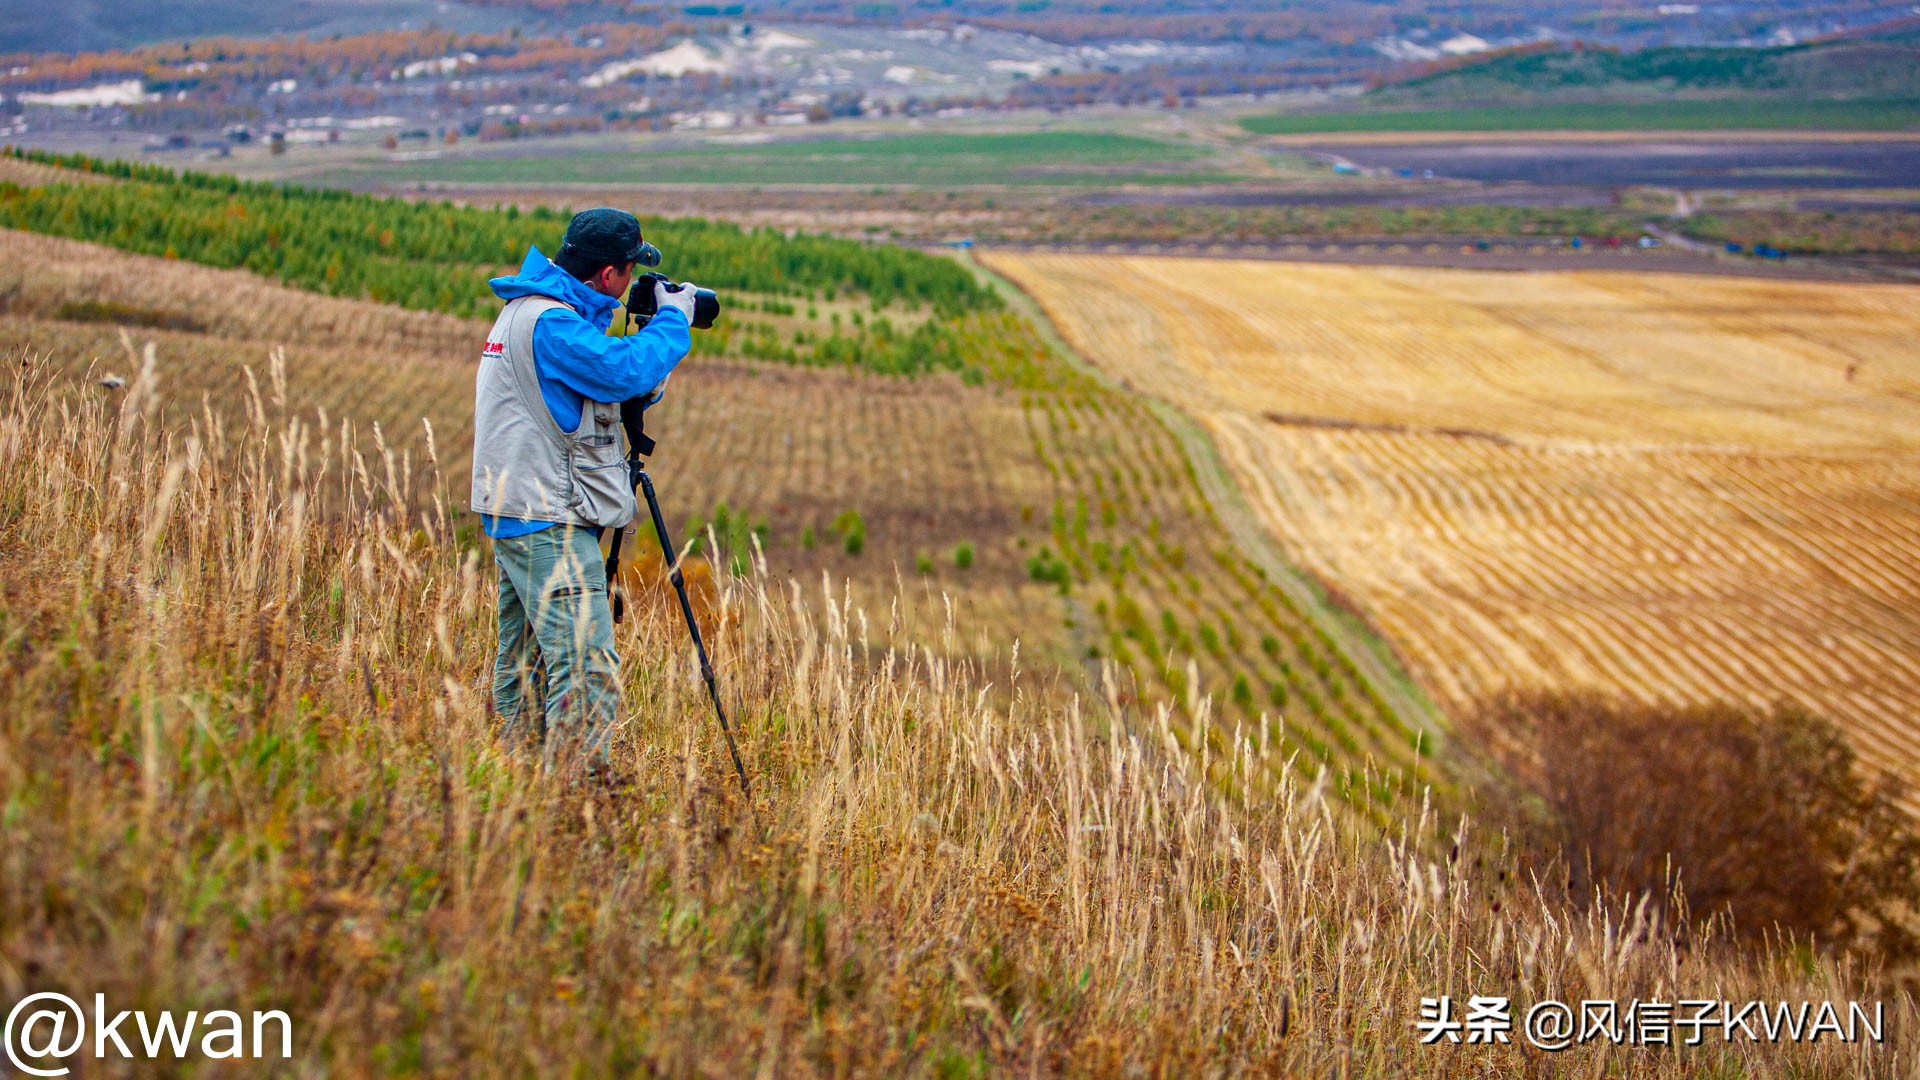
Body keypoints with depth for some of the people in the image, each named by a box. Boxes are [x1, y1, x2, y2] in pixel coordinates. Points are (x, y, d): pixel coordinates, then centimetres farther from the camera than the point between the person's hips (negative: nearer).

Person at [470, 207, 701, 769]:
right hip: (548, 518, -11)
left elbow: (603, 385, 21)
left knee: (526, 662, 14)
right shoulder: (549, 321, -17)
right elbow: (624, 370, -26)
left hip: (521, 512, 11)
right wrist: (672, 319, -11)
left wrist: (646, 384, 5)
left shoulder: (526, 310, 16)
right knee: (586, 664, -14)